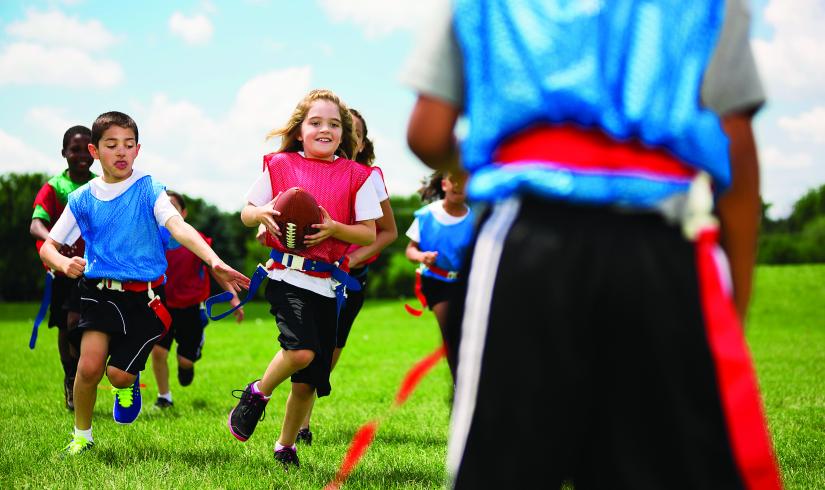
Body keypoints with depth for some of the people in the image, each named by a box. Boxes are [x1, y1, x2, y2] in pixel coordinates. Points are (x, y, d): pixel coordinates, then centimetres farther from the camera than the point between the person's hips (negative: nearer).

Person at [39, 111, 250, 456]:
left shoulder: (147, 189, -3)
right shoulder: (82, 199, 5)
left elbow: (178, 227, -19)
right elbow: (48, 247, 10)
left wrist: (214, 263, -37)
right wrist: (64, 264, -16)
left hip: (143, 297, -1)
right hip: (98, 289, 1)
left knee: (118, 374, -8)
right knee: (89, 365, -18)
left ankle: (128, 382, 33)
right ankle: (82, 437, 7)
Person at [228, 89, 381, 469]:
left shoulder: (356, 177, 4)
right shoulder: (279, 166, 4)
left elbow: (370, 235, 2)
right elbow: (246, 213, 11)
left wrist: (334, 228, -16)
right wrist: (261, 213, -12)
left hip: (328, 284, 2)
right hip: (287, 276, -2)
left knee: (309, 381, 6)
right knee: (302, 350, -26)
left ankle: (286, 446, 27)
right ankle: (257, 394, 3)